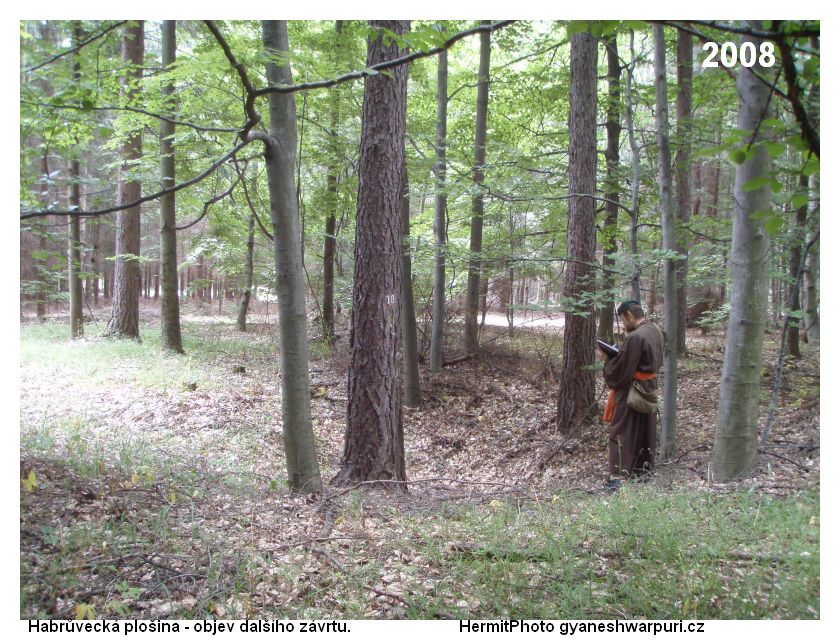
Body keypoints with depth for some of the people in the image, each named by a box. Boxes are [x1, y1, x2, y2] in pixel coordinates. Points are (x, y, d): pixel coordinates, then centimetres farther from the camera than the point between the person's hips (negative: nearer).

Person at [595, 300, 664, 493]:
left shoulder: (634, 337, -25)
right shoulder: (657, 331, 3)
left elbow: (619, 371, -23)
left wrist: (606, 358, -5)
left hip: (630, 392, -9)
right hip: (649, 389, 9)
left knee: (621, 434, -3)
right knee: (645, 432, 19)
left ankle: (618, 478, -4)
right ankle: (644, 470, 31)